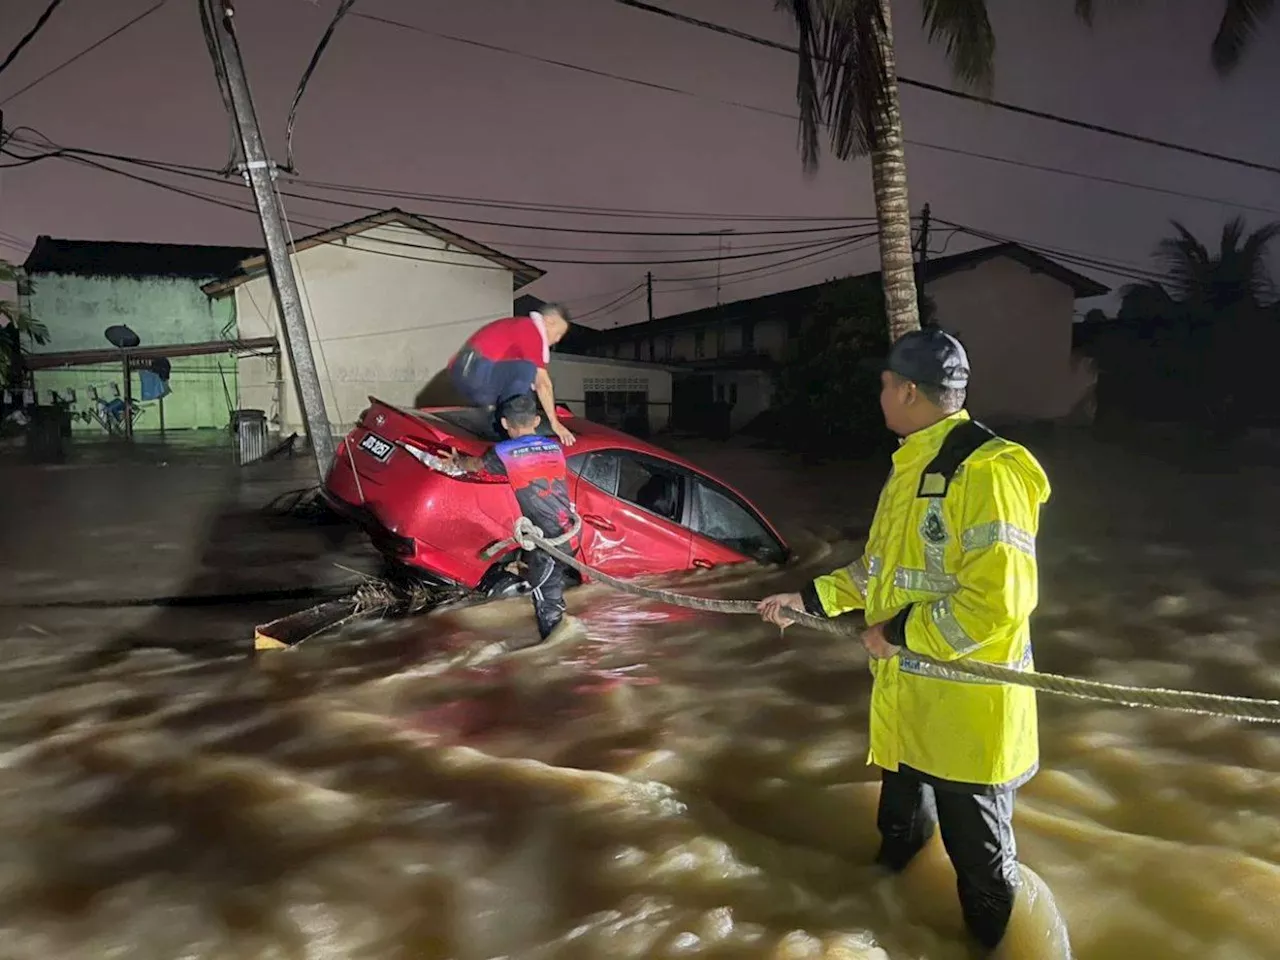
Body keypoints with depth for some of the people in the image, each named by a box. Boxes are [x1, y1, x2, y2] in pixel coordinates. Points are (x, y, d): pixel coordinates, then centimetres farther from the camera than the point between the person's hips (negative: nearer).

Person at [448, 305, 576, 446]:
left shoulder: (519, 325, 23)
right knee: (526, 369, -20)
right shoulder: (532, 331, -6)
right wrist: (555, 423, -6)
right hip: (476, 372, -10)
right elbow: (542, 383, -9)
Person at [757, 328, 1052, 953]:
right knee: (900, 828, 29)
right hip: (904, 699, 9)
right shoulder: (910, 469, 9)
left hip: (966, 707, -9)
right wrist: (810, 598, 14)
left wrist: (900, 633, -19)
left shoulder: (987, 471, -23)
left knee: (980, 858, 12)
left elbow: (996, 600, -29)